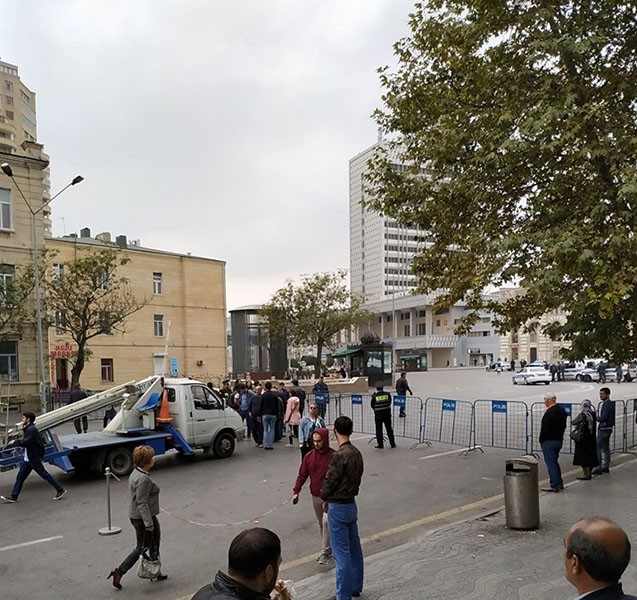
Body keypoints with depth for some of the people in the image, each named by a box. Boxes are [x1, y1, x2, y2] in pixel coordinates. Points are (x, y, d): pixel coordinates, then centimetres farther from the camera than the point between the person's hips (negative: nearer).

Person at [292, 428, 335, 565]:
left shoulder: (333, 456, -13)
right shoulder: (309, 456, 0)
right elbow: (302, 475, 3)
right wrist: (296, 491, -6)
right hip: (316, 496, 5)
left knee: (326, 521, -14)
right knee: (321, 523, 15)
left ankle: (325, 553, -2)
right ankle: (327, 549, 30)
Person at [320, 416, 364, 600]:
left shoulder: (340, 455, -23)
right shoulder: (356, 453, 3)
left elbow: (329, 481, -17)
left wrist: (324, 498, 3)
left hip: (338, 508, -8)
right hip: (351, 504, 8)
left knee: (341, 553, 1)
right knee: (354, 549, 17)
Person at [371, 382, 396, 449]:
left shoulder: (374, 396, -14)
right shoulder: (387, 394, -8)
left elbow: (372, 406, -2)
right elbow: (390, 403, 5)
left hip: (378, 415, -3)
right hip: (387, 414, 3)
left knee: (379, 429, 9)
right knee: (389, 429, 15)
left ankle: (380, 444, 12)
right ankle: (392, 444, 23)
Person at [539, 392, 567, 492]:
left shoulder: (550, 413, -22)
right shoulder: (562, 411, 8)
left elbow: (545, 428, -21)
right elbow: (564, 426, 14)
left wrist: (541, 440, -8)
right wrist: (559, 436, 18)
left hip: (549, 442, -9)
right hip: (559, 440, 9)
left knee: (551, 463, -2)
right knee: (554, 462, 20)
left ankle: (554, 485, 0)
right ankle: (559, 483, 26)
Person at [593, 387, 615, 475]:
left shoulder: (607, 404, -17)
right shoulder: (611, 403, 14)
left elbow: (603, 418, -24)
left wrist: (595, 418, -9)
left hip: (604, 429, -10)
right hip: (607, 429, 10)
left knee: (598, 449, -8)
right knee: (606, 448, 14)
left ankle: (599, 468, -9)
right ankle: (606, 467, 21)